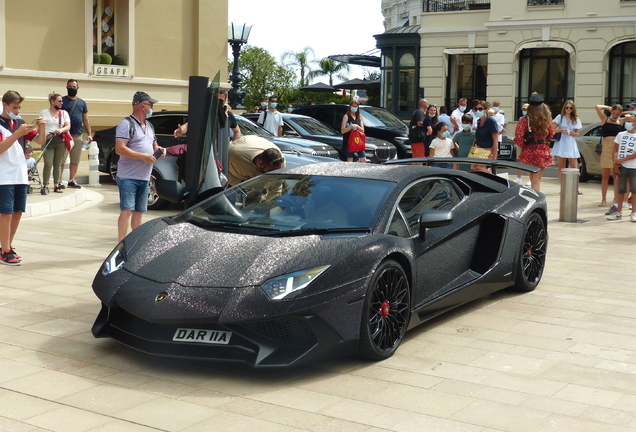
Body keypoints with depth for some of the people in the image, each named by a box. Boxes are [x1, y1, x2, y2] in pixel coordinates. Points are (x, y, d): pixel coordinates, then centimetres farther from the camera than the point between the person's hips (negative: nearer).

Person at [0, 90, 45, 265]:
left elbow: (40, 141, 11)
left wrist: (42, 126, -8)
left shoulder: (20, 123, 11)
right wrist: (18, 133, -24)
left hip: (21, 176, 6)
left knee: (18, 212, 9)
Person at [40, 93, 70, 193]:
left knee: (58, 164, 4)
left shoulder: (64, 113, 13)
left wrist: (61, 130, -16)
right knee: (48, 164, -11)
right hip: (48, 142, -3)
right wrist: (44, 136, -10)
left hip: (60, 141, 3)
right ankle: (45, 186, -6)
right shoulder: (44, 112, 7)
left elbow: (68, 126, 5)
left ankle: (56, 185, 10)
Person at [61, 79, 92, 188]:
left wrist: (89, 134, 10)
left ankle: (72, 180, 15)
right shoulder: (62, 101, 2)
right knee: (61, 160, -3)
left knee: (75, 160, 7)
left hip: (78, 135, 5)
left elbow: (86, 120, 18)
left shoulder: (82, 103, 16)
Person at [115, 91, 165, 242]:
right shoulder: (126, 124, -9)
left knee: (138, 212, 12)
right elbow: (119, 149, -18)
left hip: (144, 177, 8)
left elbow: (154, 145, 29)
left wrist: (159, 149, 4)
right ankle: (122, 242, -11)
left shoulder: (149, 126, 19)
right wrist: (143, 156, -20)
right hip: (128, 177, -8)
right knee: (126, 211, -12)